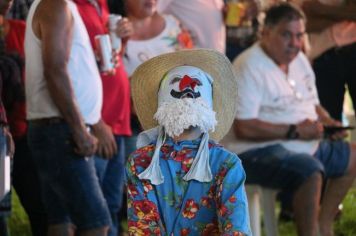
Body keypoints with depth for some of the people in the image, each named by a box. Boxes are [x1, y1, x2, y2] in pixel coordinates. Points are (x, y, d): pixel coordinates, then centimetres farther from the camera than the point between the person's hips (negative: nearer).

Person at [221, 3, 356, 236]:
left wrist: (327, 122, 0)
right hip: (256, 152, -10)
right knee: (310, 171, -35)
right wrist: (295, 131, -24)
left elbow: (312, 104, 24)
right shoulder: (249, 67, -19)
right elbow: (243, 128, -26)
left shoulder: (299, 60, 11)